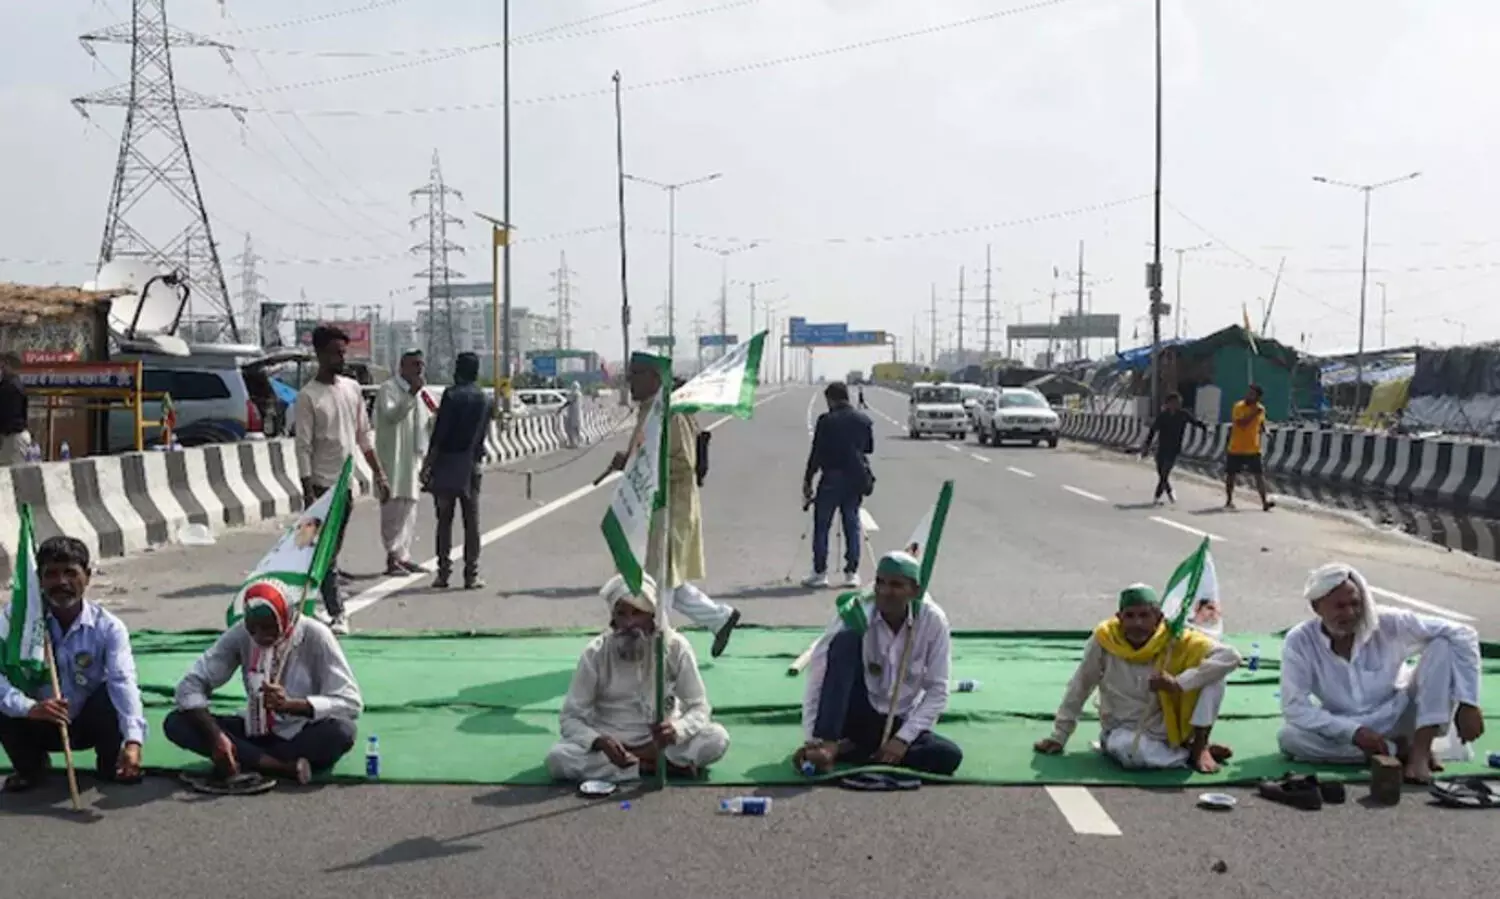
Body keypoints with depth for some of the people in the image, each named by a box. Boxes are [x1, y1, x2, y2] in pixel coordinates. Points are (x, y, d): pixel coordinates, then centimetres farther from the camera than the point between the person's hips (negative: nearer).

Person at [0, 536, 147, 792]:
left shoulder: (108, 627, -18)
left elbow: (123, 682, -33)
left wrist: (133, 740, -50)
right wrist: (29, 708, -49)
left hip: (89, 723, -1)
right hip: (39, 723, 1)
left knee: (112, 693, -31)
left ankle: (110, 764, -1)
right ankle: (32, 767, 2)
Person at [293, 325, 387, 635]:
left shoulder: (352, 388, 8)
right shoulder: (307, 397, -10)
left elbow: (364, 436, 14)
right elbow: (303, 448, -13)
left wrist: (379, 475, 10)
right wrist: (308, 493, -17)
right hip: (322, 484, -6)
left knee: (331, 551, 12)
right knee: (326, 552, -4)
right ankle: (336, 613, -3)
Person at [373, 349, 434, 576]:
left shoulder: (420, 392, 17)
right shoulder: (388, 389, -8)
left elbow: (429, 424, 23)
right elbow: (390, 415, -25)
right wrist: (412, 393, -29)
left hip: (413, 457, 8)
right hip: (393, 459, -8)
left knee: (409, 507, 12)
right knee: (394, 508, -7)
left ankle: (403, 555, 19)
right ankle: (393, 557, -4)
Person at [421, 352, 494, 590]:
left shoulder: (452, 395, -9)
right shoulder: (486, 401, 6)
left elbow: (439, 433, -12)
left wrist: (427, 464, -8)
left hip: (446, 464, -3)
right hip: (471, 466, 3)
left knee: (444, 521, 4)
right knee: (471, 522, 6)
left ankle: (444, 573, 4)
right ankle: (471, 575, 5)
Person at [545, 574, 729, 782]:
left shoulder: (675, 647, -11)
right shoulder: (596, 653, -12)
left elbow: (699, 708, -9)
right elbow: (570, 717, -10)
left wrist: (676, 729, -32)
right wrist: (599, 742, -31)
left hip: (659, 740, 0)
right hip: (611, 742, 0)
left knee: (717, 738, -26)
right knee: (557, 758, -30)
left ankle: (632, 759, -17)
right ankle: (659, 764, -22)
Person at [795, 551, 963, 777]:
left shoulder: (932, 621, -12)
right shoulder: (857, 615, -16)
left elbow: (937, 690, -8)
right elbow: (817, 674, -19)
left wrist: (903, 738, -16)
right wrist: (811, 740, -27)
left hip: (899, 724, 2)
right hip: (855, 715, -2)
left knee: (950, 756, -27)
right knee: (846, 640, -26)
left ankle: (846, 751, -21)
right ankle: (827, 745, -34)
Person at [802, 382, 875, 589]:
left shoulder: (826, 421, -9)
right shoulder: (864, 420, 4)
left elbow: (817, 453, -9)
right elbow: (869, 447, 15)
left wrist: (807, 481, -3)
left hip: (832, 478, -4)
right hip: (856, 479, 4)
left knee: (821, 525, 4)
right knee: (852, 525, 10)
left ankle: (820, 572, 3)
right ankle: (852, 572, 8)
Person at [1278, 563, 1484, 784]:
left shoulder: (1388, 624, -18)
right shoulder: (1299, 642, -18)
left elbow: (1462, 635, -18)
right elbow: (1294, 707, -21)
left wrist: (1467, 703, -24)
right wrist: (1353, 732, -31)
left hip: (1400, 719, 0)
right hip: (1348, 730, 0)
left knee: (1444, 645, -20)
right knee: (1289, 737, -31)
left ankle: (1419, 751, -27)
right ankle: (1399, 750, -19)